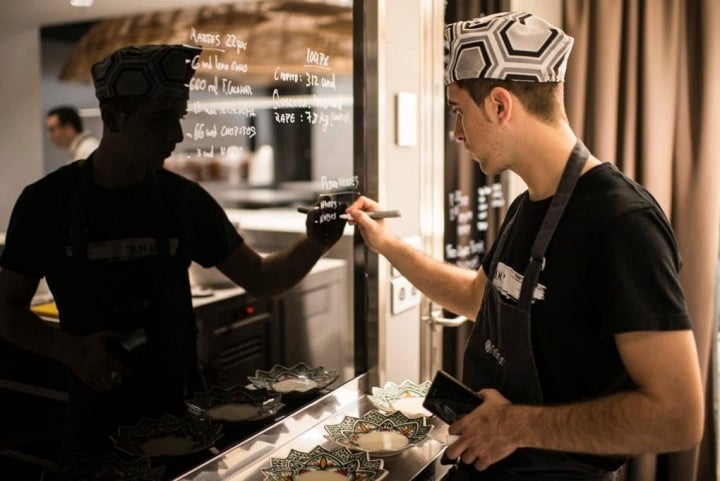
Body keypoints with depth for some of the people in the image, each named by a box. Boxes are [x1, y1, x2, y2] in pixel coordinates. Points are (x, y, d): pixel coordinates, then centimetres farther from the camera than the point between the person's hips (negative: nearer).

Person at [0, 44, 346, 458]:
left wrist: (313, 246, -18)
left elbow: (261, 279, 0)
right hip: (99, 415, -1)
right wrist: (69, 349, -19)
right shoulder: (46, 202, -9)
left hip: (181, 407, 2)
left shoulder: (185, 199, -5)